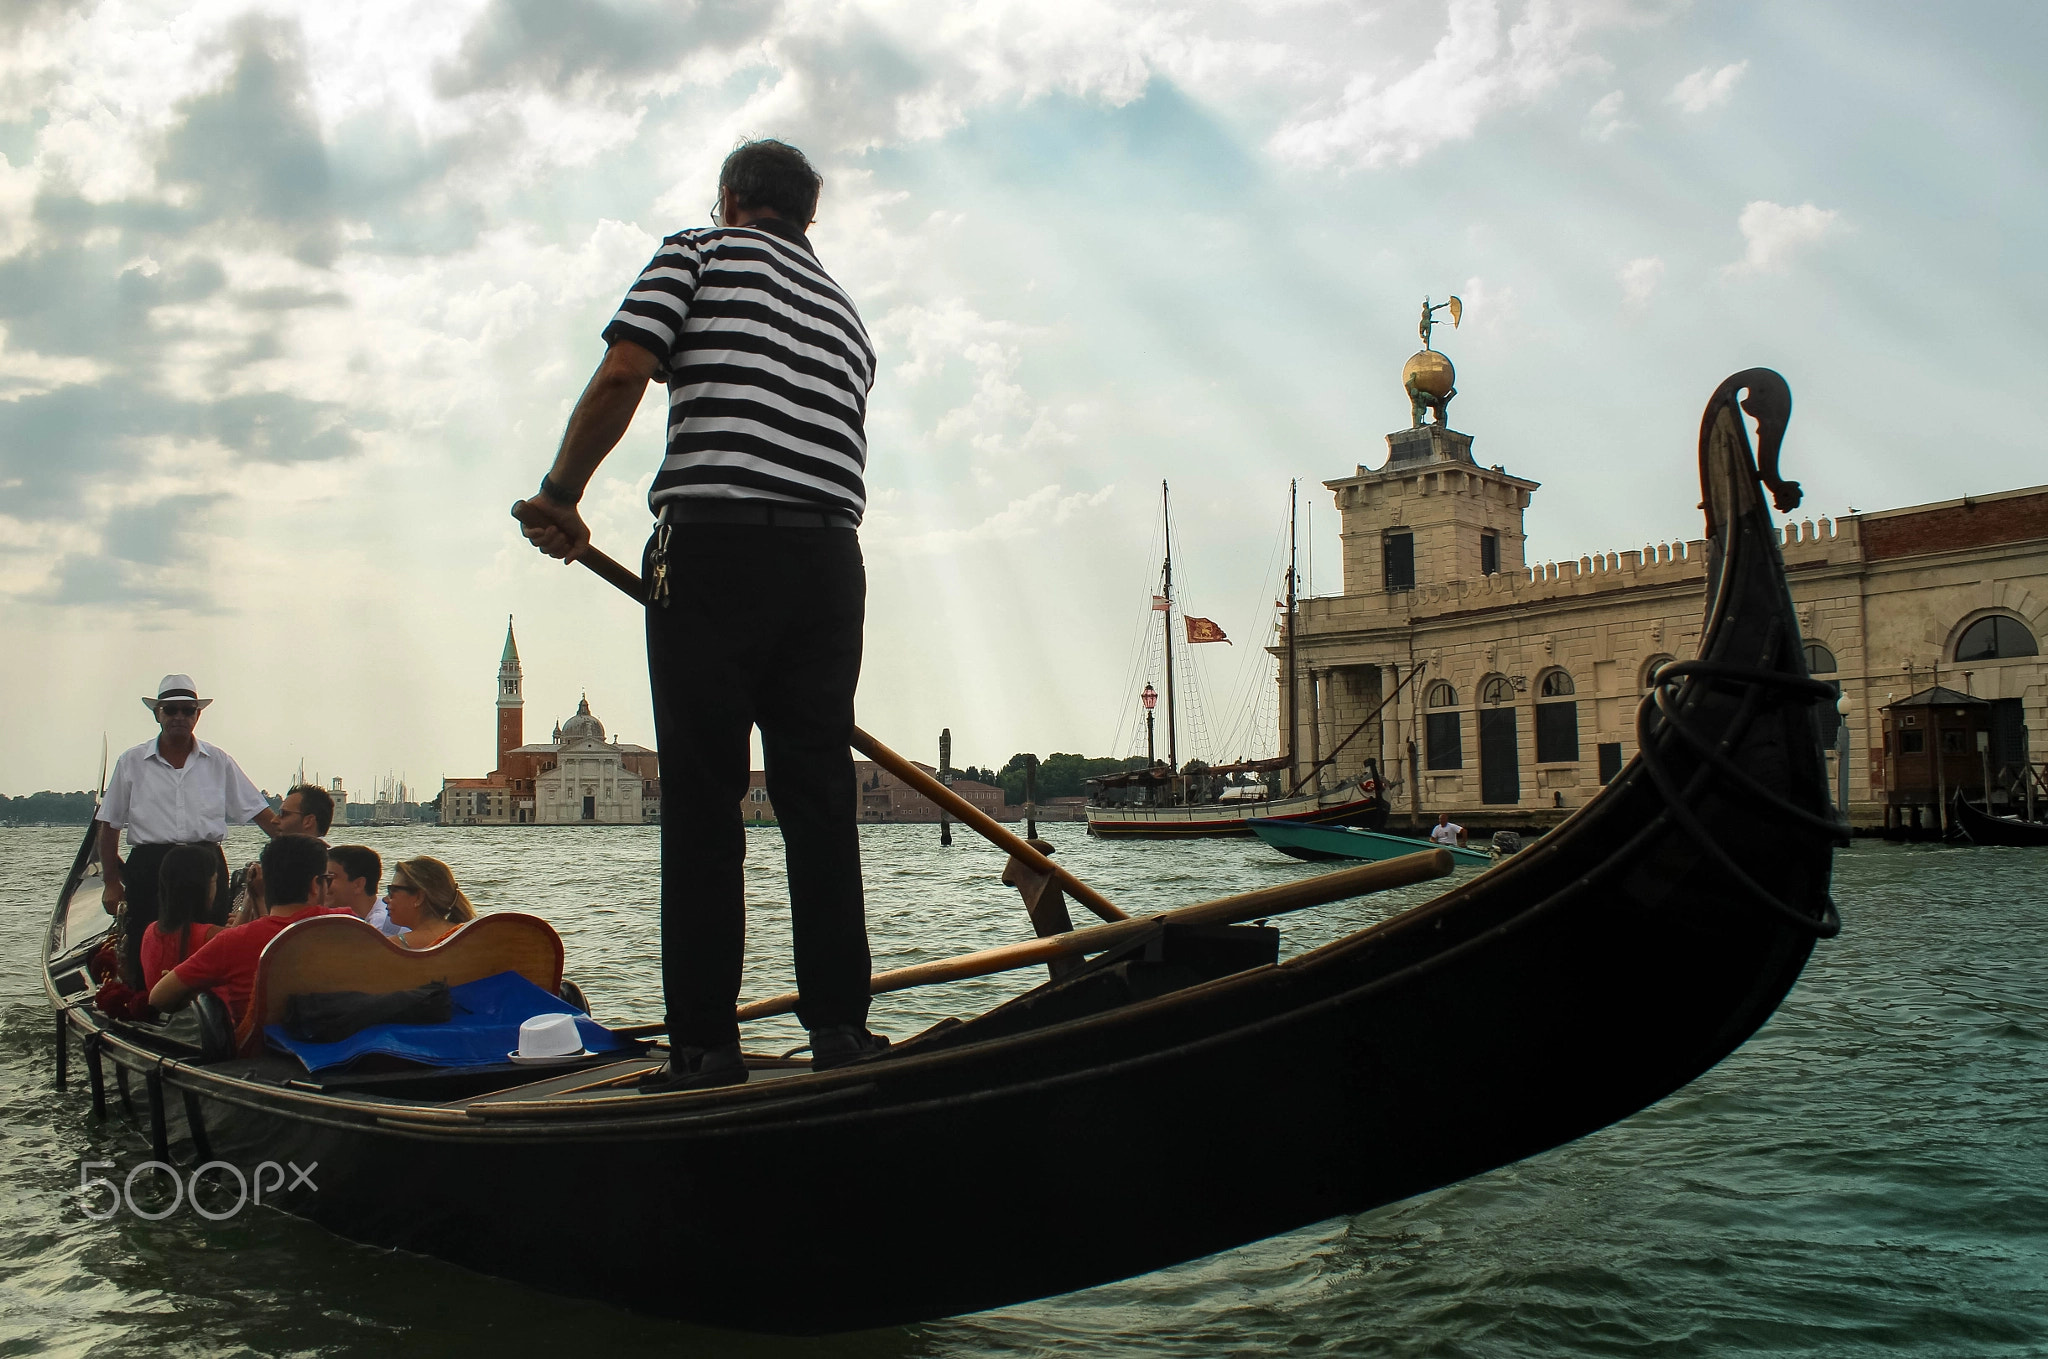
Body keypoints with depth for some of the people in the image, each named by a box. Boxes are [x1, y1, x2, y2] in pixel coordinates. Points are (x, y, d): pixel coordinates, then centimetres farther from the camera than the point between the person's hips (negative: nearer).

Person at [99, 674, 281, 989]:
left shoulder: (219, 762, 10)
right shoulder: (131, 762, 8)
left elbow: (259, 811, 10)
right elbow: (109, 826, 11)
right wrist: (112, 883, 5)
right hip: (149, 867, -1)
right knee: (145, 958, -4)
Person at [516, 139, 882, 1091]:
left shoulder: (699, 251, 9)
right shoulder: (846, 311, 25)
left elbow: (621, 376, -4)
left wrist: (559, 498, 5)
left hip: (714, 541, -5)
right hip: (831, 557, 5)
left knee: (703, 800, -2)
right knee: (820, 797, 8)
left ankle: (705, 1045, -1)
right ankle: (840, 1025, 8)